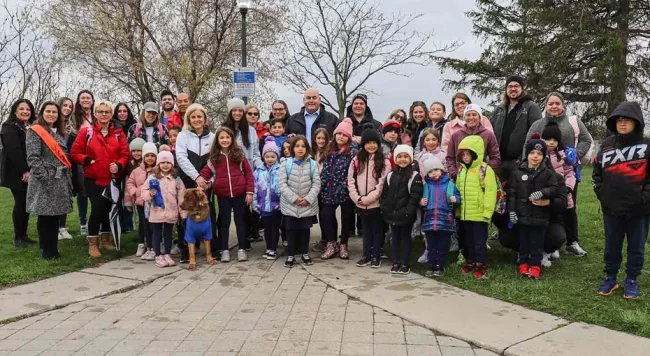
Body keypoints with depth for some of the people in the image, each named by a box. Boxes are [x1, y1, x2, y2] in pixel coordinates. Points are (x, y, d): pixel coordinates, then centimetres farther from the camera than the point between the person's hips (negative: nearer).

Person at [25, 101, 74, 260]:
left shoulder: (59, 133, 18)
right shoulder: (35, 131, -5)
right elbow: (32, 158, -13)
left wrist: (67, 177, 12)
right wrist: (45, 177, -20)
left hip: (60, 181, 7)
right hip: (45, 181, -7)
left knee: (55, 216, 10)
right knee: (45, 216, -1)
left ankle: (53, 249, 17)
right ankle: (47, 250, 7)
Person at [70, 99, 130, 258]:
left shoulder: (118, 133, 5)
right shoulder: (86, 132, -1)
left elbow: (125, 154, 1)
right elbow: (75, 153, 0)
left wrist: (119, 165, -17)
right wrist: (88, 160, -15)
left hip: (113, 179, 3)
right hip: (93, 179, -3)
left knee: (108, 208, 13)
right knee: (97, 208, -11)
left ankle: (105, 240, 30)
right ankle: (93, 244, 1)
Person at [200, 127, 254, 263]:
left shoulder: (239, 153, 0)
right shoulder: (214, 156, 4)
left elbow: (248, 173, -1)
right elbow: (206, 172, -2)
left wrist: (250, 192, -6)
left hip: (239, 193, -1)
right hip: (223, 195, 1)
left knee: (239, 220, 8)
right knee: (224, 222, 9)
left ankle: (242, 249, 17)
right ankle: (225, 250, 17)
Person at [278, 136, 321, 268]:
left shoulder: (313, 164, 0)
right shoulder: (285, 164, -3)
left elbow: (316, 184, -2)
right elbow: (282, 184, -9)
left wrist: (308, 199, -14)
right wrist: (294, 198, -16)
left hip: (308, 205, 1)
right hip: (290, 204, -1)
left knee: (305, 229, 12)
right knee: (291, 230, 7)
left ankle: (305, 253, 27)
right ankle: (290, 255, 18)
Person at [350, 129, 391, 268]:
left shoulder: (384, 162, -6)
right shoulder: (356, 160, 6)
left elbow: (382, 184, -12)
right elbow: (351, 181, 3)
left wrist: (366, 199, -16)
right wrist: (357, 198, -9)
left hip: (376, 204, -3)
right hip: (360, 204, 3)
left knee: (377, 231, 8)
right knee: (366, 230, 15)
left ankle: (376, 256, 18)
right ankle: (366, 255, 24)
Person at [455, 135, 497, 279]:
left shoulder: (485, 169, -11)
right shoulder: (461, 170, 10)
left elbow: (490, 191, -15)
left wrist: (487, 212, -16)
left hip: (479, 214, -7)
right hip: (465, 213, 7)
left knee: (479, 241, 2)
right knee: (468, 240, 17)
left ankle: (481, 265, 13)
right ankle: (470, 261, 31)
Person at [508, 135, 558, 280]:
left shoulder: (548, 173, -1)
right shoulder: (518, 173, -2)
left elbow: (553, 189, -3)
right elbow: (512, 193, -1)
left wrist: (542, 192, -23)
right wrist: (511, 210, -5)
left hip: (540, 216, 0)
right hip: (523, 214, 1)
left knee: (537, 242, 7)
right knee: (524, 241, 11)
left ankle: (535, 265, 18)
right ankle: (523, 263, 23)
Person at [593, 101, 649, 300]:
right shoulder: (607, 145, 5)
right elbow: (597, 172, 13)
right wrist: (601, 194, 4)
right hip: (612, 209, 3)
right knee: (612, 246, 13)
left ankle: (632, 281, 25)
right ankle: (610, 278, 27)